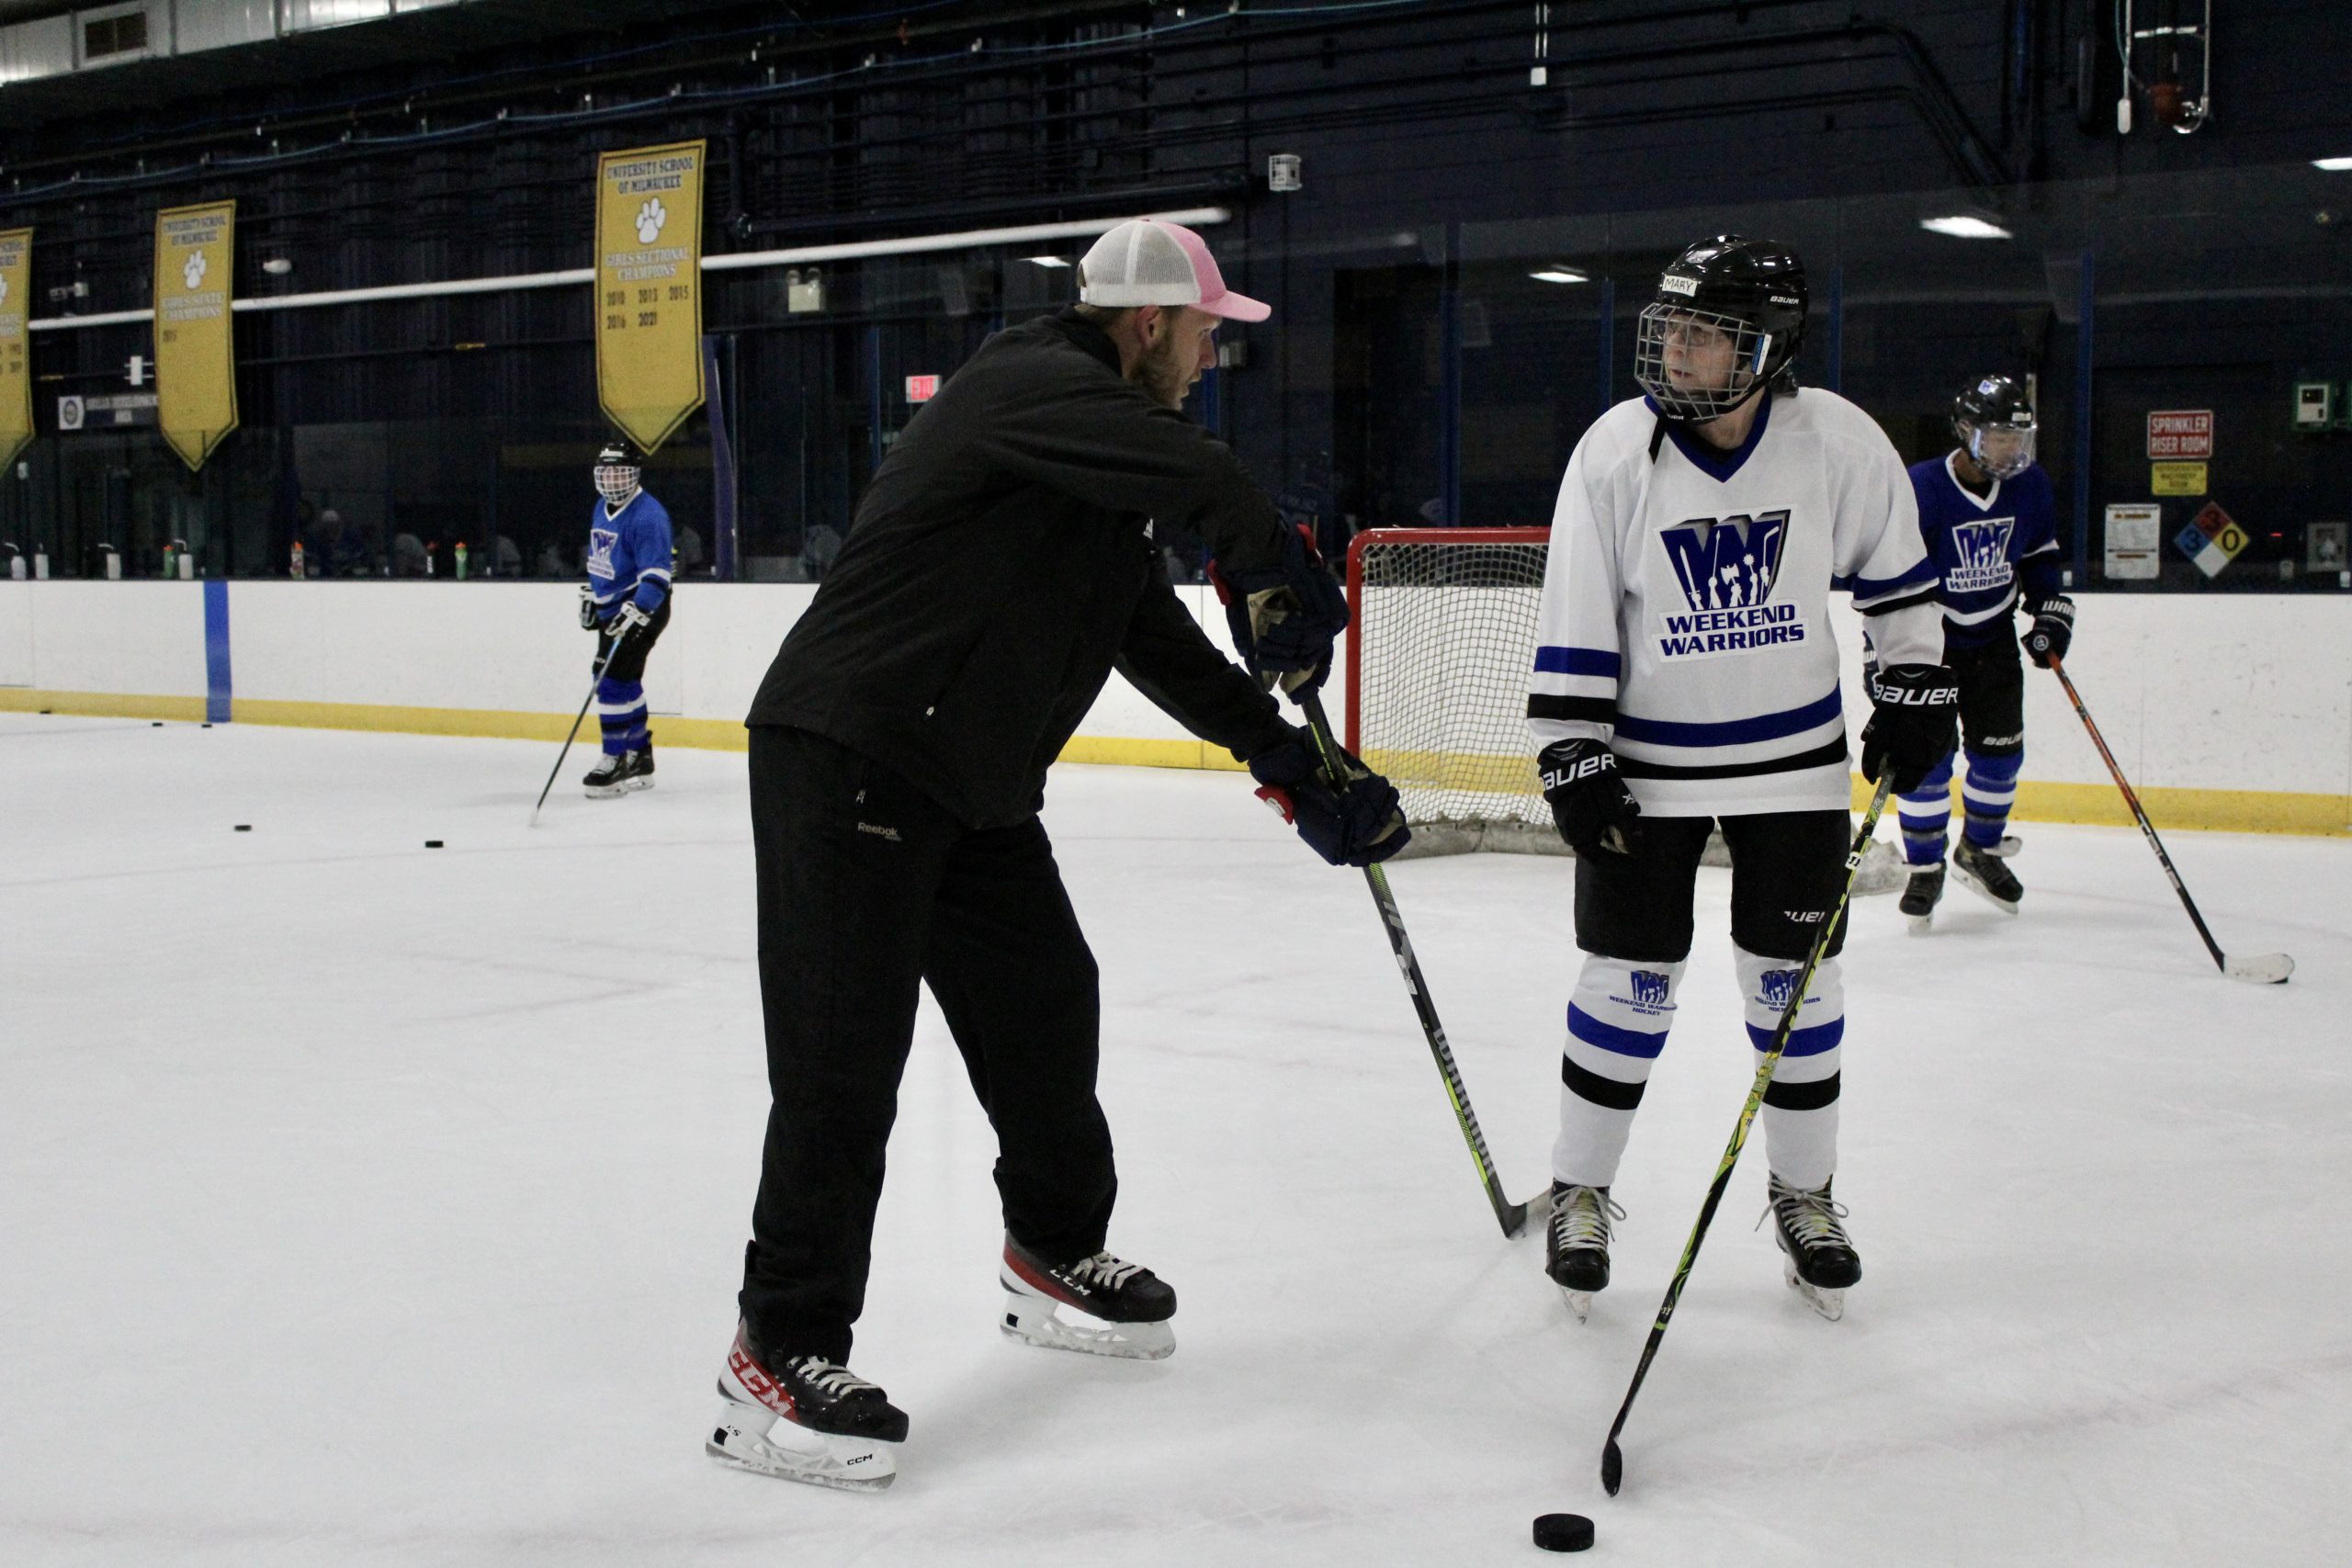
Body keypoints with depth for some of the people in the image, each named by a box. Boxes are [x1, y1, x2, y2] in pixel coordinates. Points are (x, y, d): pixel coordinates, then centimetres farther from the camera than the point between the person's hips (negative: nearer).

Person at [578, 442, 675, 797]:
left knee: (613, 679, -14)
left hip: (643, 608, -9)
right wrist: (590, 594, 27)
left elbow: (656, 574, -27)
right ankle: (639, 758, 24)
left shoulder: (647, 515, -19)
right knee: (623, 682, 13)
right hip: (611, 608, 9)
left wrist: (636, 611, -36)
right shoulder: (602, 508, 10)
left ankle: (617, 761, -7)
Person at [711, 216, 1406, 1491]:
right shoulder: (1030, 385, -16)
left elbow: (1155, 636, 18)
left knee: (1045, 1003, 15)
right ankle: (780, 1354, 1)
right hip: (845, 761, -10)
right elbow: (1201, 481, -33)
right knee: (843, 1056, -9)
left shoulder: (1105, 473, 16)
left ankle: (1055, 1255, 36)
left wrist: (1288, 762, 13)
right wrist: (1282, 583, -20)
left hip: (975, 782, 10)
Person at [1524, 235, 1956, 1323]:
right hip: (1644, 760, -1)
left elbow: (1894, 568, 6)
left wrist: (1916, 687, 4)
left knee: (1793, 983, 7)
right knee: (1628, 979, 3)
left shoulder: (1837, 441, -11)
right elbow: (1574, 623, -10)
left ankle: (1805, 1197, 25)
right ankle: (1580, 1193, 19)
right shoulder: (1614, 452, -14)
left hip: (1793, 755, 1)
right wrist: (1573, 758, -11)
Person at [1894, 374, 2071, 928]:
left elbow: (2040, 555, 13)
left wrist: (2052, 613, 4)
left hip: (1993, 640, 5)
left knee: (2001, 750, 6)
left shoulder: (2030, 487, -4)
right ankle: (1924, 869, 8)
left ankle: (1980, 851, 29)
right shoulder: (1920, 490, -22)